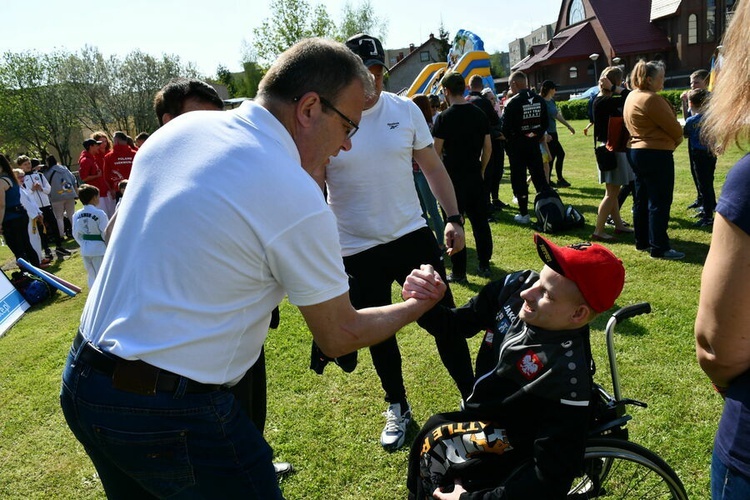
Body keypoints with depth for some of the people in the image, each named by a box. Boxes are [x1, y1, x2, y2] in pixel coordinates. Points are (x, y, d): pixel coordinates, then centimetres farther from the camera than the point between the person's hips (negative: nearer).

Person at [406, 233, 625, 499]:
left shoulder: (568, 377, -36)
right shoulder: (516, 286, -20)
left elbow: (552, 478, -30)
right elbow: (458, 324, -8)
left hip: (514, 434, -6)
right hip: (488, 403, 6)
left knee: (435, 439, -16)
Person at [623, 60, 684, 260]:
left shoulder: (631, 96, 11)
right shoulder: (652, 99, -18)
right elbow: (673, 127, -14)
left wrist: (672, 138, 10)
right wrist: (678, 138, 9)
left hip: (636, 151, 10)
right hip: (656, 154, -10)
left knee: (641, 198, 15)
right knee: (660, 202, -5)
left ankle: (642, 241, 23)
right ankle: (659, 247, -1)